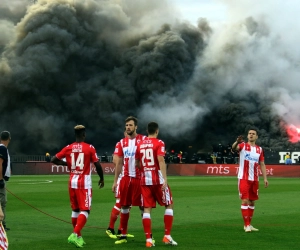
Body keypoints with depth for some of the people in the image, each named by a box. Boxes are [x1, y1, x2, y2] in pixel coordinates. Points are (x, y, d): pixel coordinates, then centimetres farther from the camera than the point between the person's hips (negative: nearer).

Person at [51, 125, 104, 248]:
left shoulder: (68, 148, 3)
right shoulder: (90, 148, -7)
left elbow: (54, 160, 4)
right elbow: (98, 165, -5)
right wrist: (101, 178, 11)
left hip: (72, 182, 5)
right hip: (84, 182, -5)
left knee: (75, 210, 16)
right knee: (85, 210, -3)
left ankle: (78, 237, 21)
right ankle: (75, 234, -21)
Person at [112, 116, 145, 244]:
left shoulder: (143, 140, -3)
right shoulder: (122, 142, 10)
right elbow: (119, 163, 13)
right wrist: (115, 181, 8)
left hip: (140, 178, -4)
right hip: (126, 178, 4)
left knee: (143, 207, 0)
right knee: (124, 206, 6)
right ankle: (123, 235, 12)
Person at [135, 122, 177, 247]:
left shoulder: (140, 144, 10)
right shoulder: (159, 143, -5)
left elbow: (137, 163, 16)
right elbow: (161, 161, -16)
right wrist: (165, 179, -20)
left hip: (144, 180, 4)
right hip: (158, 180, -4)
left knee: (147, 209, 4)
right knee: (169, 205, 10)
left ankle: (148, 239, -1)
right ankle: (167, 236, 4)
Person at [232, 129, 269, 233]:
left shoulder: (259, 149, 10)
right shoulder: (243, 145, -3)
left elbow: (262, 164, 14)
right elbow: (234, 147, -26)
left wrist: (265, 178, 6)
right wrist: (237, 142, -49)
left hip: (254, 179, 5)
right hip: (244, 178, -5)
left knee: (252, 202, 10)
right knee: (245, 201, -9)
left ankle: (249, 224, 19)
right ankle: (246, 225, -6)